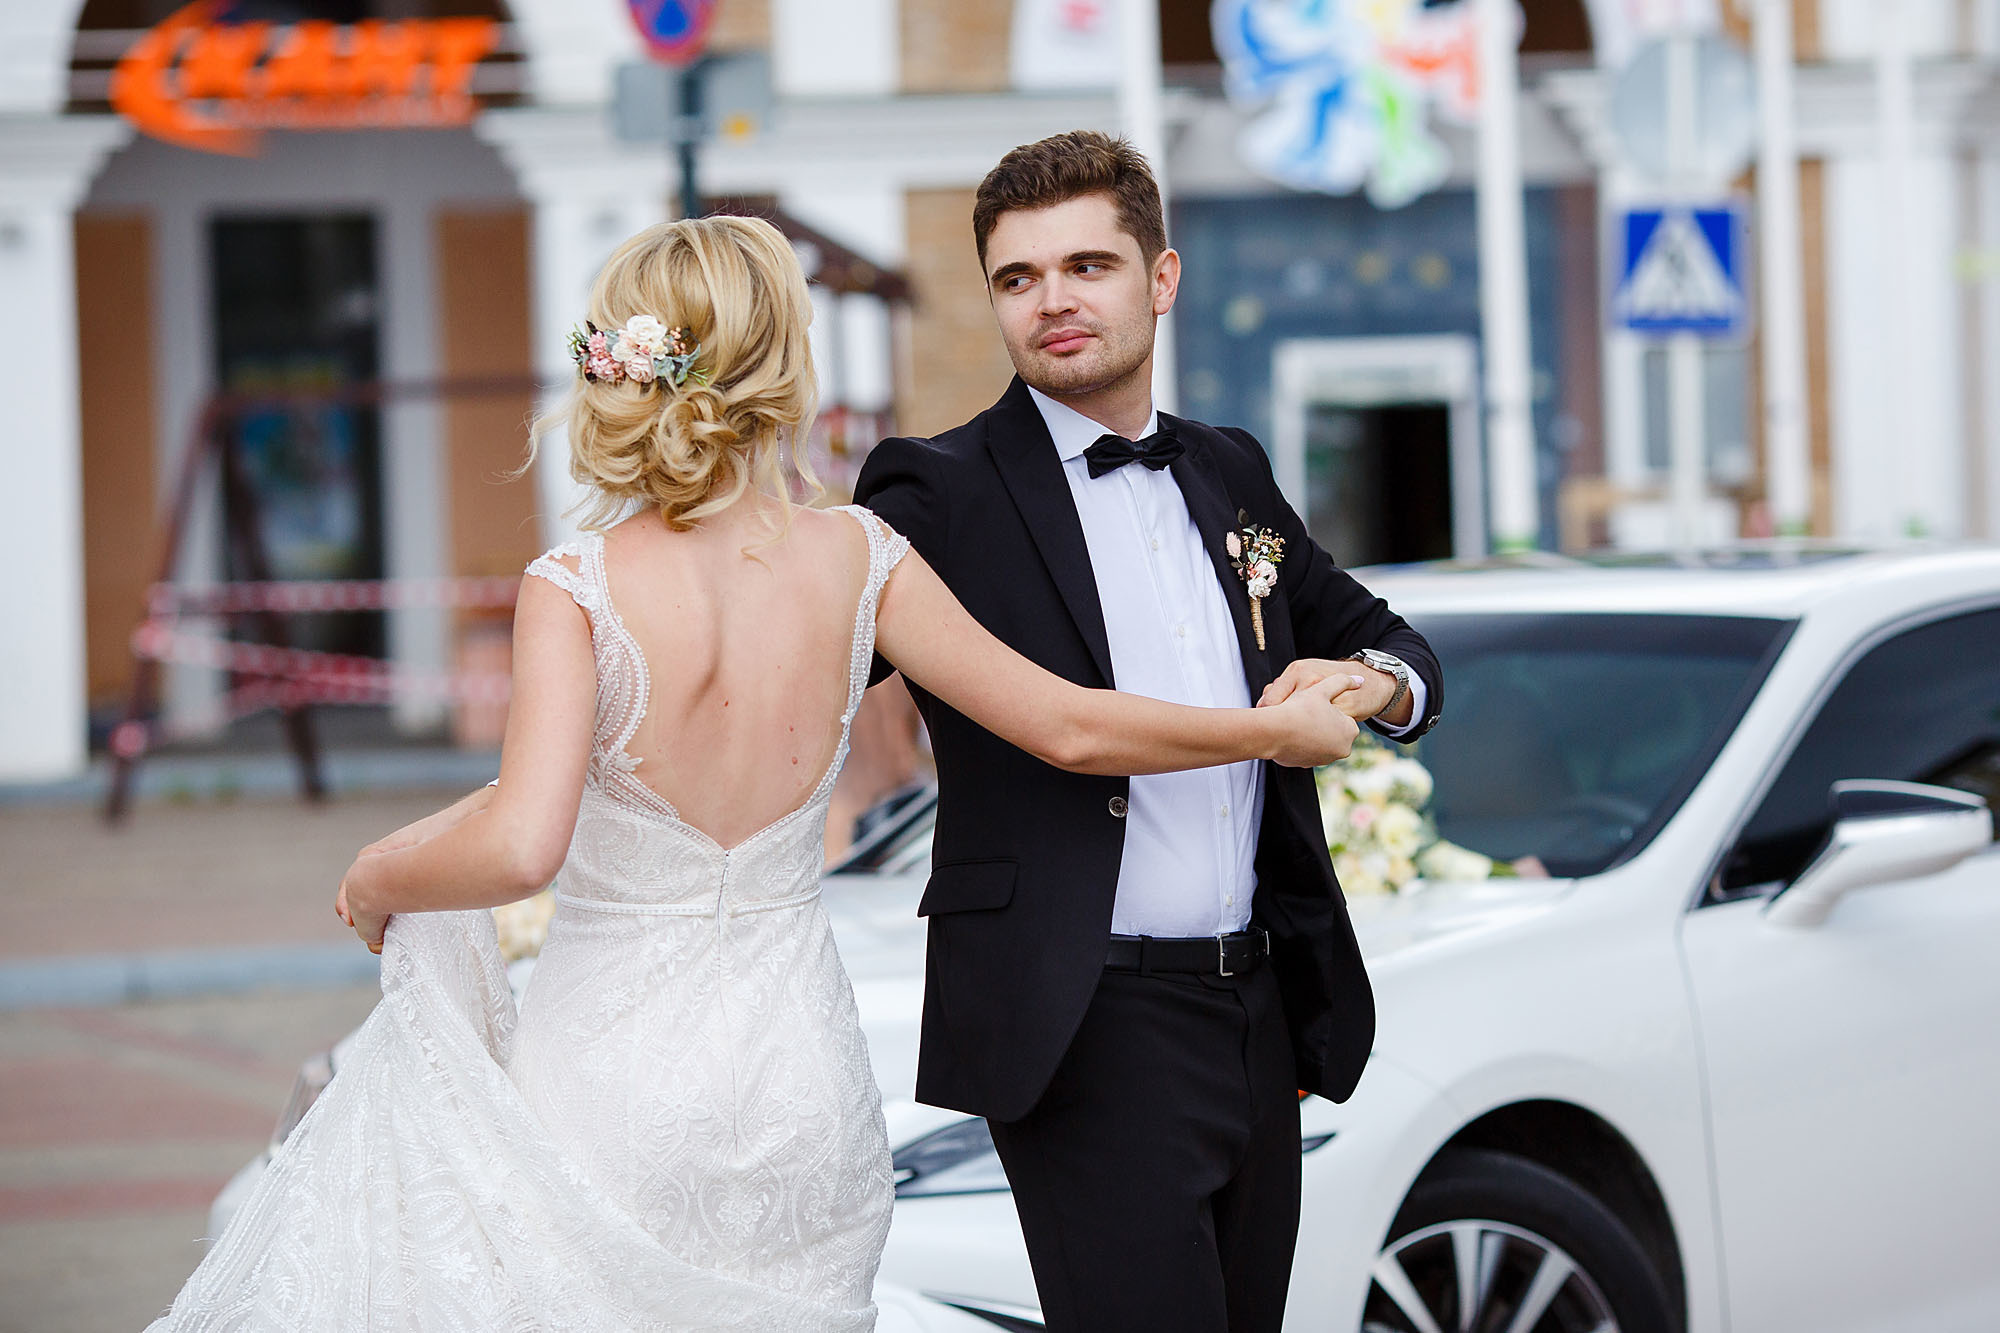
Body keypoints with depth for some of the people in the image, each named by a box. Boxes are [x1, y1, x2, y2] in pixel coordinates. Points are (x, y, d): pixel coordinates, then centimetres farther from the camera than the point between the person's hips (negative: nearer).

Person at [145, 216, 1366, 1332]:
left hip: (612, 1074, -3)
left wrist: (377, 882, -5)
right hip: (798, 1082, 3)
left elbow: (520, 846, -26)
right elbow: (1070, 727, 2)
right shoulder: (859, 562, -4)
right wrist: (1283, 729, 17)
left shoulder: (578, 588, -14)